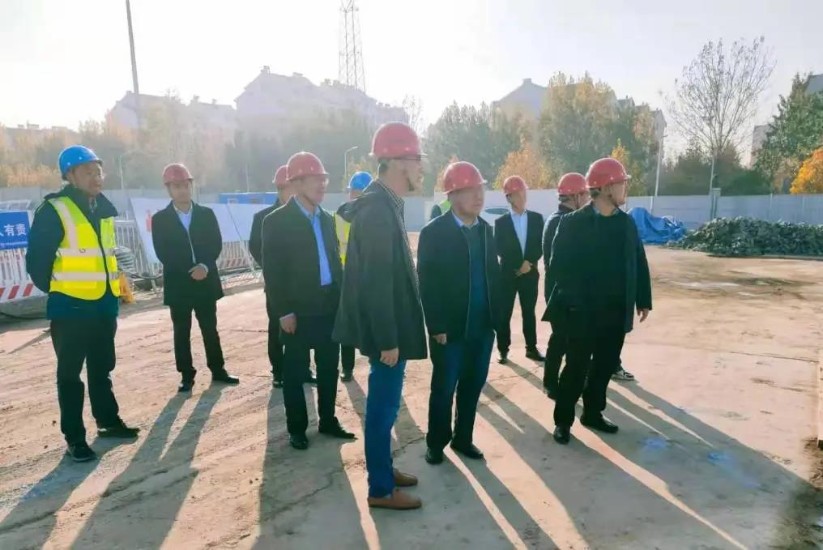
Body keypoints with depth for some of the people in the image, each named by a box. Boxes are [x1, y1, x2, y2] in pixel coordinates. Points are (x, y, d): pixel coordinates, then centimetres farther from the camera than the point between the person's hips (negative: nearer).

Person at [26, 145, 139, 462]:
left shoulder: (104, 208, 9)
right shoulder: (54, 210, -13)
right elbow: (36, 261, -11)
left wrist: (113, 285, 14)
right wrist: (58, 291, -2)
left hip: (105, 304, 7)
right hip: (70, 309, -7)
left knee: (102, 368, 19)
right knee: (70, 374, 4)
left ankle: (108, 421, 33)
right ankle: (74, 438, 14)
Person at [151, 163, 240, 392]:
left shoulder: (207, 214, 6)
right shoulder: (160, 219, 0)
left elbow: (216, 245, 0)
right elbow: (163, 253, -7)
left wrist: (204, 266, -16)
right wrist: (190, 270, -14)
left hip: (206, 282, 2)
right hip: (178, 285, -1)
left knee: (210, 329, 9)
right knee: (181, 332, 4)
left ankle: (218, 370, 20)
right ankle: (187, 375, 14)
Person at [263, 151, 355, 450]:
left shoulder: (326, 219, 11)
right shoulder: (277, 221, -7)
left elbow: (335, 260, 13)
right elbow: (272, 271, -10)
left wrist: (341, 298, 7)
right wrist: (283, 311, -14)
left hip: (330, 306, 6)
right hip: (299, 310, -5)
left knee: (329, 368, 14)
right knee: (295, 372, 7)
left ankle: (328, 421, 29)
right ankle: (296, 428, 21)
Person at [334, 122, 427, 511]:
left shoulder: (384, 203, 10)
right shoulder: (378, 209, -21)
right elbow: (376, 281, -24)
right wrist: (387, 340, -21)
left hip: (391, 326, 10)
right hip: (385, 329, -10)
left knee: (385, 403, 20)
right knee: (384, 405, 3)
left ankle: (384, 468, 36)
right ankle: (381, 489, 18)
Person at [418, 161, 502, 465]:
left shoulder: (487, 230, 9)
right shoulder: (434, 232, -9)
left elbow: (493, 274, 10)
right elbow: (427, 284, -11)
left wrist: (497, 316, 4)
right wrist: (436, 326, -14)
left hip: (483, 327, 5)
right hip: (449, 328, -5)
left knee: (473, 386, 14)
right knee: (444, 389, 9)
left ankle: (463, 438, 32)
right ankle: (436, 442, 27)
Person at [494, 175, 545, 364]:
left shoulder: (536, 218, 6)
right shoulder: (501, 222, 1)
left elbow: (540, 245, 1)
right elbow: (500, 250, -5)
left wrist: (529, 262, -12)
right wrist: (519, 265, -12)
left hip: (530, 273, 2)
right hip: (508, 273, -2)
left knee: (529, 312, 9)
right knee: (504, 313, 0)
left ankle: (532, 348, 18)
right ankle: (503, 349, 8)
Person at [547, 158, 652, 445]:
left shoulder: (626, 222, 6)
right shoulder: (573, 223, -10)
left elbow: (638, 263, 9)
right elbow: (558, 266, -11)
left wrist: (643, 299, 9)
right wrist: (573, 300, -15)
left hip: (616, 311, 5)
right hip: (583, 312, -5)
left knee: (605, 365, 15)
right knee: (577, 367, 3)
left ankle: (593, 413, 32)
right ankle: (563, 420, 18)